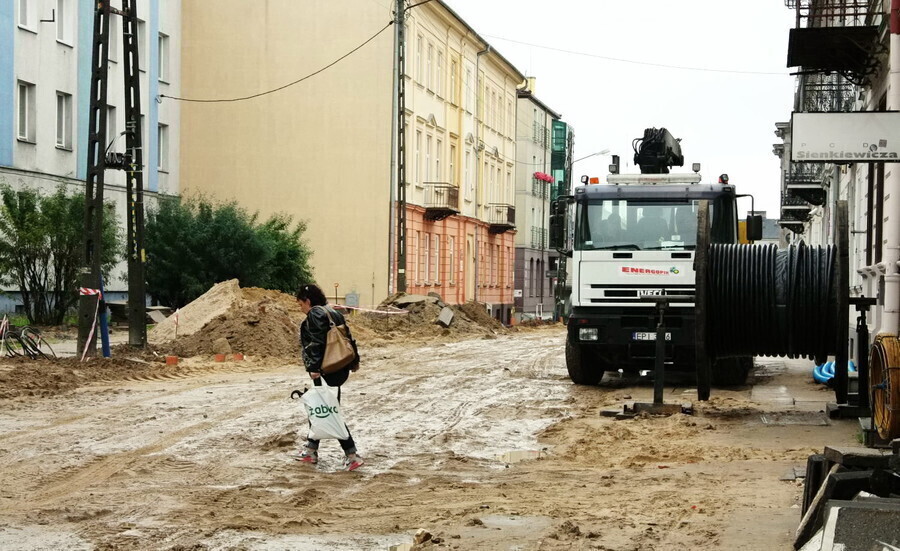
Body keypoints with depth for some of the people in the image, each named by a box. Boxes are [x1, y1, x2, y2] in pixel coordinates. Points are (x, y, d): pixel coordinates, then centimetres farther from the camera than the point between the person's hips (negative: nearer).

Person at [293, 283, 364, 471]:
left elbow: (317, 342, -20)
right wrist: (354, 361, 24)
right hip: (340, 368, 10)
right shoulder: (335, 313, 16)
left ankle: (352, 455, -12)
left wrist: (314, 367, -22)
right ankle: (311, 450, 27)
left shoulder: (315, 314, -12)